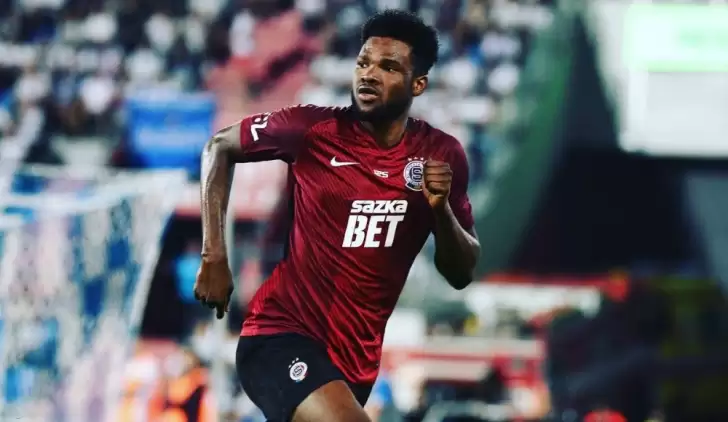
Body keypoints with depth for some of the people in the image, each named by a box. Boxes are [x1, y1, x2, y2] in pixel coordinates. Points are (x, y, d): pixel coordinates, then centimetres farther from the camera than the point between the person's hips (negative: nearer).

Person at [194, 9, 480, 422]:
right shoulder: (315, 128, -10)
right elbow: (219, 148, 6)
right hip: (283, 332, -5)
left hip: (358, 354, 5)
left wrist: (441, 208, -16)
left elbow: (462, 275, 3)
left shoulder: (441, 155, -1)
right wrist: (214, 257, -1)